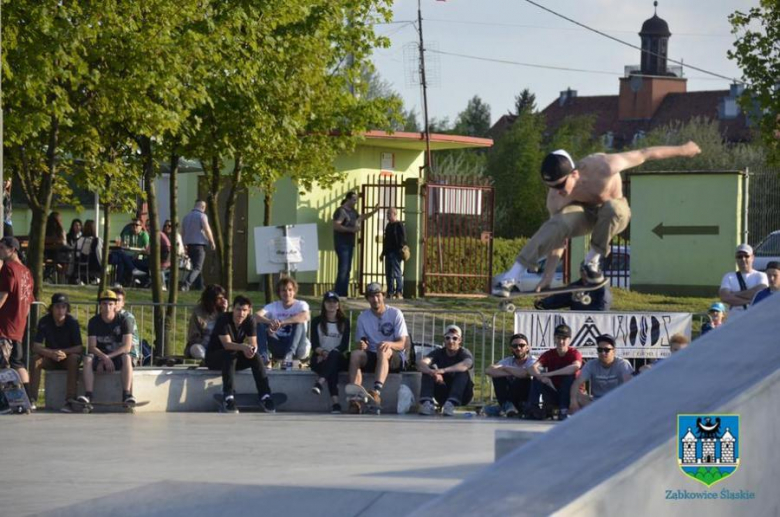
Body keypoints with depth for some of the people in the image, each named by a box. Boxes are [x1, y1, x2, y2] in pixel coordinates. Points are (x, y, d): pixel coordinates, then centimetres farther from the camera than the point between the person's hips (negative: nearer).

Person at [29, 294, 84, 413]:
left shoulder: (72, 322, -15)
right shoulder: (44, 322, -11)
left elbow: (79, 348, -18)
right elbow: (36, 347, -18)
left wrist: (63, 352, -33)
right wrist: (52, 353, -36)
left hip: (68, 355, -2)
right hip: (50, 358, 2)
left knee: (73, 359, -35)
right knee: (36, 359, -27)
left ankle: (69, 401, -39)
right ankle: (32, 400, -29)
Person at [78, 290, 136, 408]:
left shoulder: (123, 321, -6)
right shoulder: (94, 322, -1)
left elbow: (127, 347, -14)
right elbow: (91, 347, -8)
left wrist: (108, 357, -22)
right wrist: (105, 358, -26)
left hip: (118, 357, -2)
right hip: (100, 356, 2)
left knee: (127, 358, -35)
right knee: (87, 358, -29)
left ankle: (127, 395, -43)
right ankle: (88, 395, -39)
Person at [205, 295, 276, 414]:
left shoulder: (249, 320, -6)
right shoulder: (223, 319, -21)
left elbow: (253, 344, -12)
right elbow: (227, 344, -31)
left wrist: (251, 349, -37)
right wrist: (243, 347, -49)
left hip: (235, 358, 5)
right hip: (214, 357, -5)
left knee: (255, 356, -22)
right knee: (230, 355, -37)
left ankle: (265, 397, -25)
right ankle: (228, 399, -41)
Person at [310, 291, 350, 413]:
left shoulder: (344, 322, 12)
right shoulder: (317, 321, 11)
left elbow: (344, 345, 1)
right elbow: (314, 344, 1)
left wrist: (331, 353, -18)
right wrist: (322, 352, -22)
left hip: (338, 358, 1)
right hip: (320, 358, -1)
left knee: (334, 355, -38)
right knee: (332, 368, -36)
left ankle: (319, 383, -58)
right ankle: (335, 403, -53)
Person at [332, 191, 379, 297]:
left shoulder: (352, 211, 15)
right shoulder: (341, 211, -13)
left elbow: (360, 218, 35)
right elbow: (336, 226, -22)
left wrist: (373, 212, 31)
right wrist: (351, 229, -25)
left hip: (350, 243, 9)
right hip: (342, 243, -9)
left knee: (347, 269, 9)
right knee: (343, 268, -14)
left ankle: (344, 293, 12)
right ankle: (338, 293, -14)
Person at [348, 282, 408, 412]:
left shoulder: (395, 314, -1)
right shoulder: (363, 317, 9)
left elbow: (401, 344, -8)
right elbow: (361, 341, 5)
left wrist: (390, 344, -32)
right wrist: (361, 345, -21)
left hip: (394, 357, -3)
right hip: (372, 356, 3)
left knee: (383, 351, -38)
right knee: (355, 354, -29)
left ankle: (377, 392, -60)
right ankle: (354, 399, -44)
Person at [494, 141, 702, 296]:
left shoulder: (600, 167, -37)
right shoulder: (556, 198, -26)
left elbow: (643, 155, -26)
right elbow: (557, 237, -15)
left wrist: (682, 150, -16)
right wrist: (548, 275, -16)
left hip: (614, 214, -1)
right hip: (582, 213, 1)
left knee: (612, 208, -40)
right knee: (556, 225, -33)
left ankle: (593, 261, -18)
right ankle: (511, 277, -36)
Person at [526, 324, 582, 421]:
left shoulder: (574, 353, -11)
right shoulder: (549, 354, -3)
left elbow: (576, 366, -36)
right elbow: (533, 367, -20)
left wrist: (550, 374, -40)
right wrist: (542, 377, -43)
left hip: (569, 395, -2)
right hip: (552, 394, 2)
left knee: (570, 375, -29)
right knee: (537, 375, -19)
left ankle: (563, 410, -30)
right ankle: (532, 408, -27)